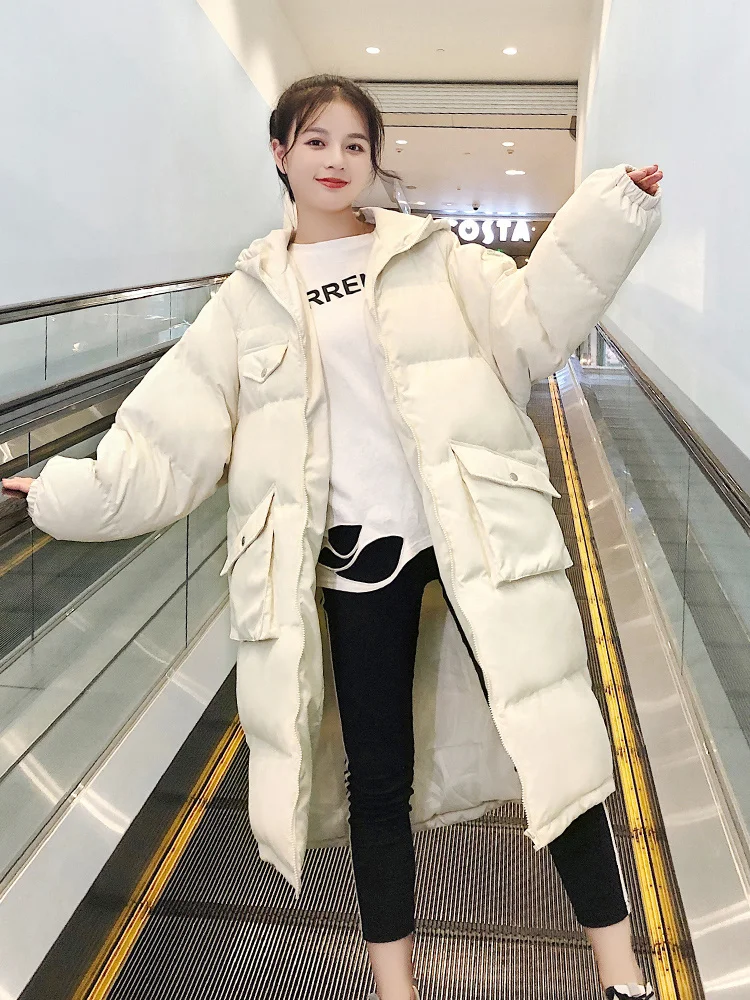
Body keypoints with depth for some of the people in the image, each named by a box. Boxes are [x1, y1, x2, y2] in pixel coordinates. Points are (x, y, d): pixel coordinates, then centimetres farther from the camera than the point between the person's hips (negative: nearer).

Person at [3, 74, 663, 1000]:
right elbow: (168, 433, 8)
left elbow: (527, 320, 4)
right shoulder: (250, 300, 9)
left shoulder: (435, 256, 9)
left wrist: (613, 213, -3)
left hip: (476, 528, 0)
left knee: (548, 734, 0)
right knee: (376, 777, 10)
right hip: (357, 552, 1)